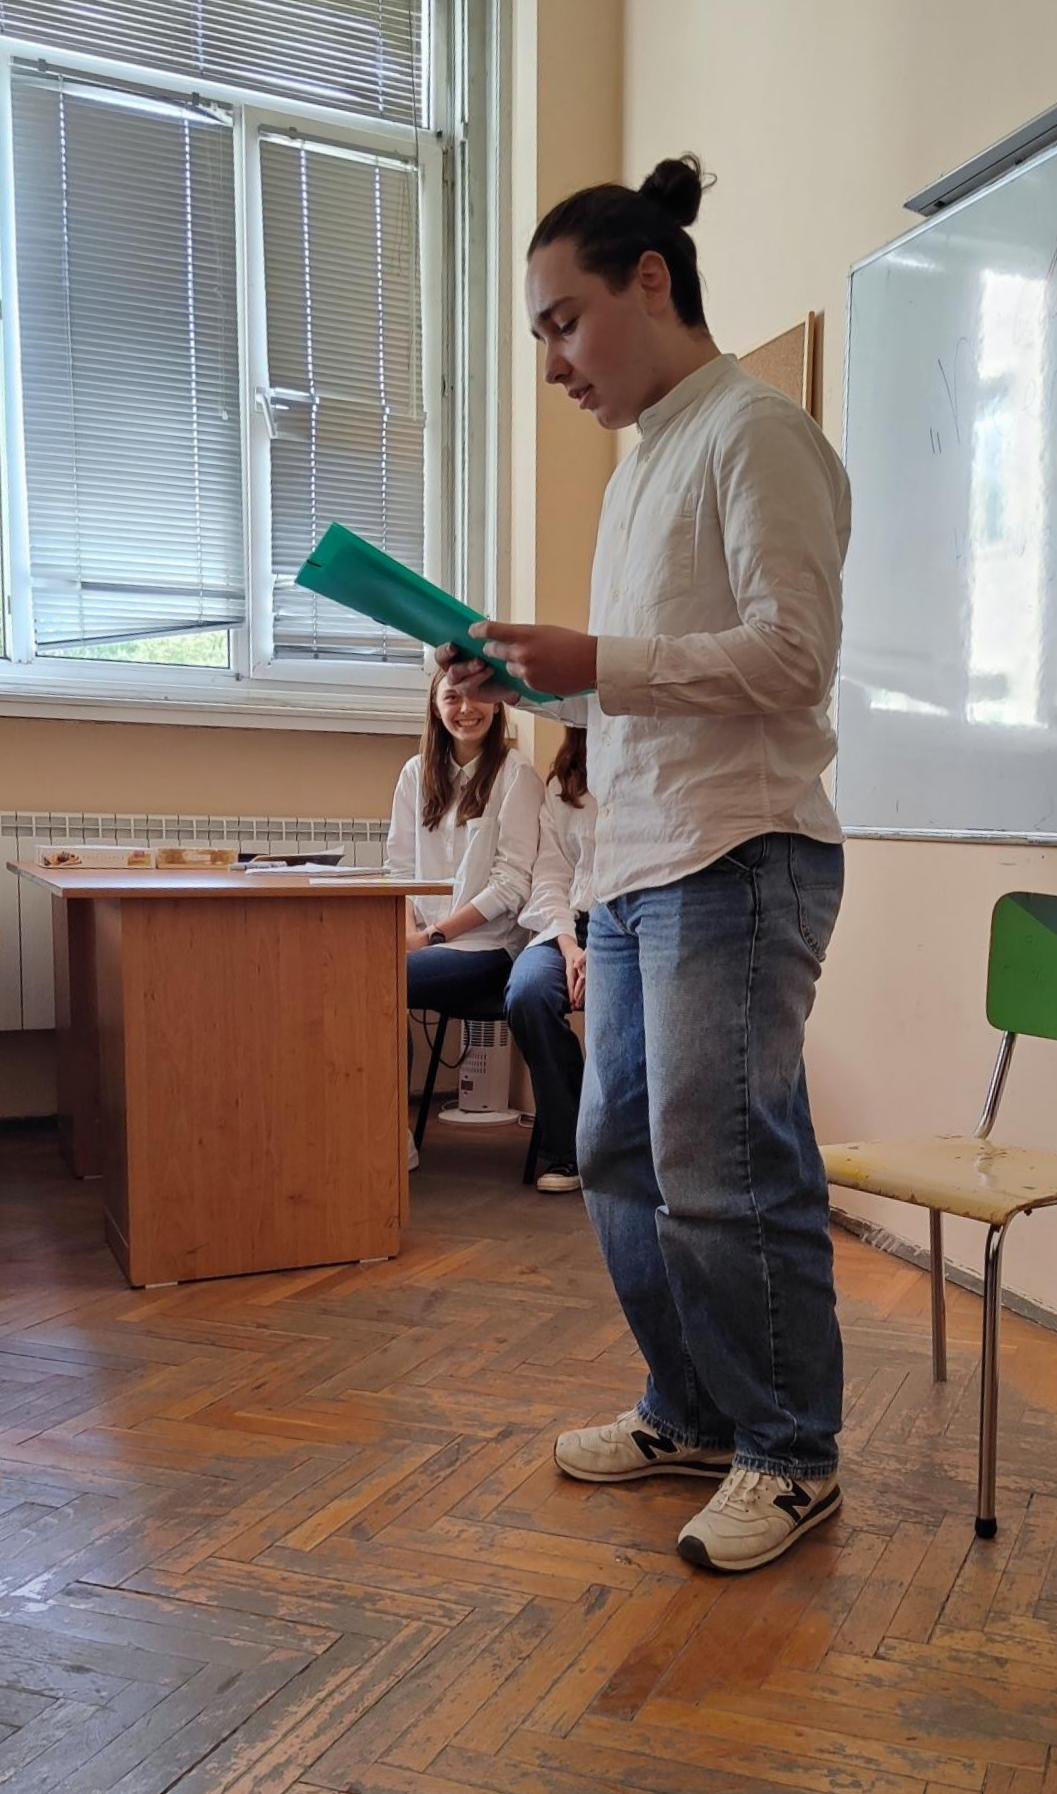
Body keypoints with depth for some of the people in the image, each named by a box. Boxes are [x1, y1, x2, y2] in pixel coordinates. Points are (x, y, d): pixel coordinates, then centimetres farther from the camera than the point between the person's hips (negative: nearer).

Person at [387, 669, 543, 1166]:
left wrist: (433, 934, -12)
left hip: (488, 947, -4)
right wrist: (407, 930, -6)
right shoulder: (417, 773, 15)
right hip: (425, 940, 5)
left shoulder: (516, 774, -1)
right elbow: (401, 866, 14)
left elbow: (513, 883, -7)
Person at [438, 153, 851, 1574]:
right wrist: (544, 682, 12)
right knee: (625, 1160, 13)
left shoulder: (755, 435, -5)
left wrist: (599, 662, -18)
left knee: (724, 1177, -6)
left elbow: (790, 654, -15)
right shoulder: (646, 463, 23)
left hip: (735, 864, -10)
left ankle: (794, 1456, 13)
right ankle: (693, 1415, 29)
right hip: (638, 868, 10)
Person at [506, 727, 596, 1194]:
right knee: (527, 993, -30)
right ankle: (566, 1152, -15)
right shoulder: (560, 785, 18)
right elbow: (549, 875, 10)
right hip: (572, 928, 3)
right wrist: (569, 945, -10)